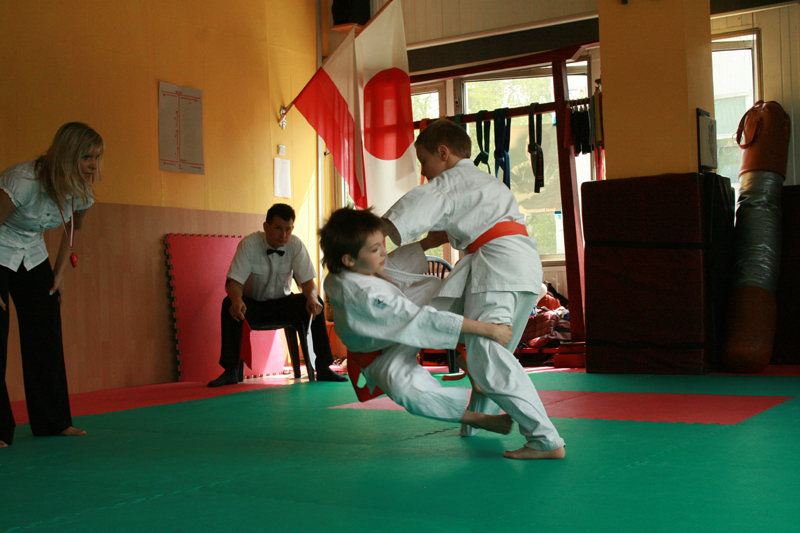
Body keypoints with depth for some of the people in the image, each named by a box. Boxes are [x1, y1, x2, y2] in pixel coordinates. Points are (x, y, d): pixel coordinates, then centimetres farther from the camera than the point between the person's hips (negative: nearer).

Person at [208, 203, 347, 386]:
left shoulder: (296, 245, -12)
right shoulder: (249, 244, -18)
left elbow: (308, 281, -12)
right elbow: (234, 281, -20)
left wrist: (312, 296, -37)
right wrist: (237, 300, -44)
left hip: (283, 303, 2)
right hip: (253, 304, -1)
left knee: (316, 303, -26)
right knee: (230, 304, -33)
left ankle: (323, 368, -20)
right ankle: (230, 371, -28)